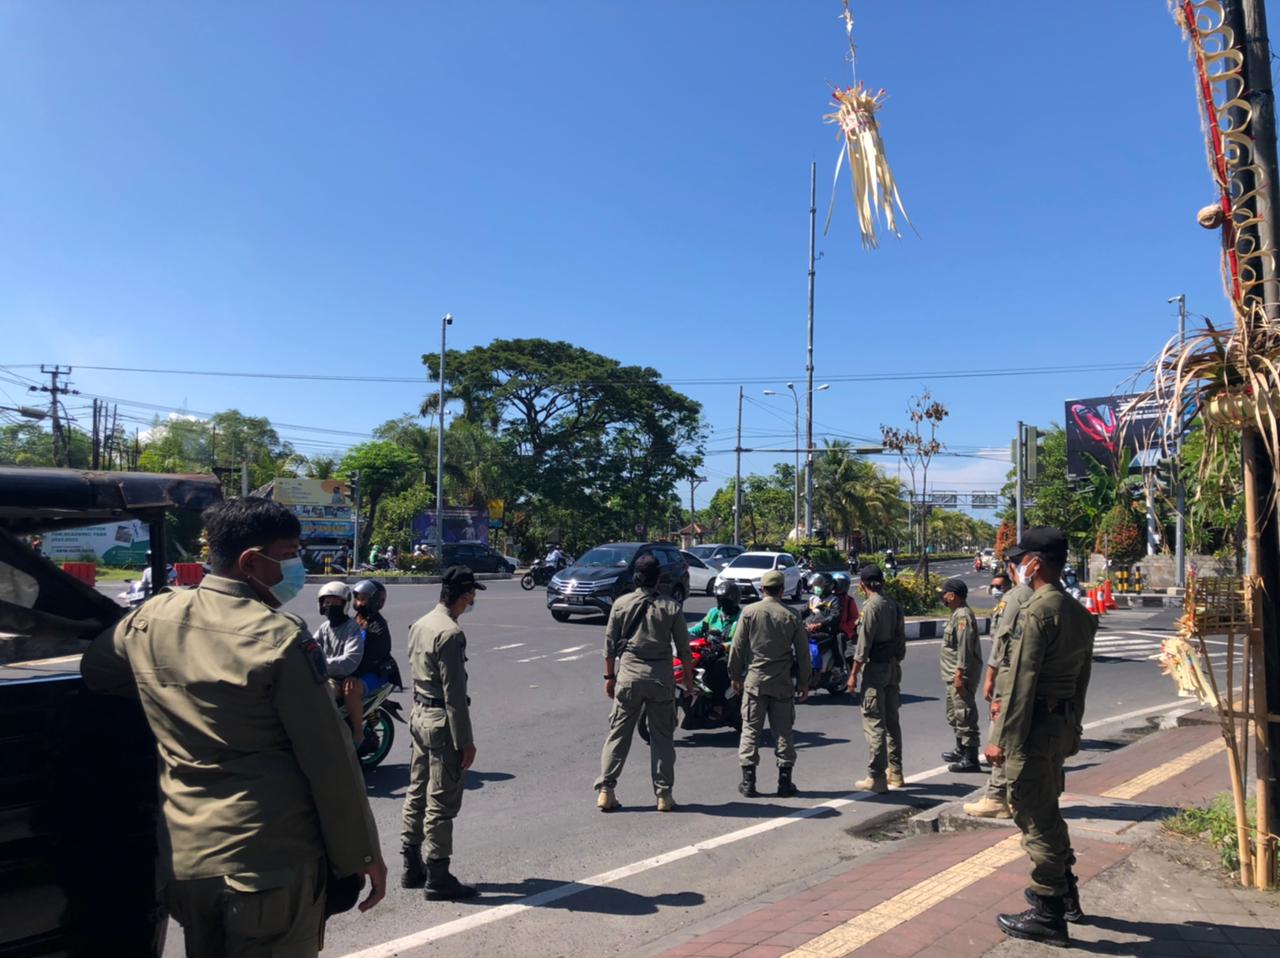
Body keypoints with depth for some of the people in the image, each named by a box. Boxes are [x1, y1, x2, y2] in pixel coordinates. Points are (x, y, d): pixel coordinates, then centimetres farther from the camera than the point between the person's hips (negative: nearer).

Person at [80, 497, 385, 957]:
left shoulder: (151, 619, -1)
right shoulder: (281, 637, -19)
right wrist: (362, 856, -6)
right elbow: (329, 760, -16)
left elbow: (90, 672, 21)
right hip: (272, 864, -6)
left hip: (183, 858, 7)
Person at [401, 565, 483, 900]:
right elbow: (454, 694, -21)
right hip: (442, 722, -9)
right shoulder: (450, 634, -21)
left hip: (419, 715, 10)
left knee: (417, 794, 17)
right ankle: (437, 879, 8)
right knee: (442, 803, 0)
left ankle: (412, 867, 28)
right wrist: (466, 742, -17)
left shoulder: (419, 625, 7)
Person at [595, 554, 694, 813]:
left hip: (628, 676, 1)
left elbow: (610, 644, 2)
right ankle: (664, 795, 12)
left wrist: (609, 676, 11)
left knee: (619, 733, 7)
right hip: (661, 677, 0)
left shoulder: (621, 604, 0)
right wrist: (689, 678, 12)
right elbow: (683, 648, 0)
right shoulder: (671, 607, -2)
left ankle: (605, 790, 6)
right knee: (662, 736, 9)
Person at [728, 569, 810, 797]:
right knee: (783, 731, 9)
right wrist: (803, 682, 13)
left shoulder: (750, 613, -4)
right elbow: (802, 652, 3)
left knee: (751, 729, 5)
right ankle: (785, 782, 13)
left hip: (754, 680, -1)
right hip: (783, 682, 1)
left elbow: (737, 647, -2)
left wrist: (735, 675, 9)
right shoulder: (791, 617, -1)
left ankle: (748, 781, 5)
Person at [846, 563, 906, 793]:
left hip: (875, 668, -8)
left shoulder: (871, 606, -13)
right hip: (893, 668, 8)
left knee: (874, 723, -5)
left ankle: (876, 778, -4)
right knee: (892, 722, 15)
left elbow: (864, 645, -15)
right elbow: (901, 642, 14)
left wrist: (854, 674, -10)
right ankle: (895, 773, 23)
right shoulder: (895, 606, 10)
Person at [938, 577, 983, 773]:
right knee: (954, 714, 22)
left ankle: (970, 759, -4)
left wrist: (959, 675, -26)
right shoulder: (957, 614, 15)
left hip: (962, 675, -11)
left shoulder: (963, 616, -18)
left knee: (965, 716, -8)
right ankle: (961, 751, 35)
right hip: (954, 676, 11)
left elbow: (964, 648, -24)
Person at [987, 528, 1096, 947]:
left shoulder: (1037, 611, -19)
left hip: (1035, 725, -10)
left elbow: (1022, 681, -21)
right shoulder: (1080, 613, 10)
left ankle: (1048, 914, 11)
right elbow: (1081, 680, 15)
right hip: (1062, 723, 10)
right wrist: (1073, 731, 22)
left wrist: (1003, 738, -17)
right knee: (1047, 811, 23)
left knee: (1035, 817, 1)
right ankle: (1066, 894, 36)